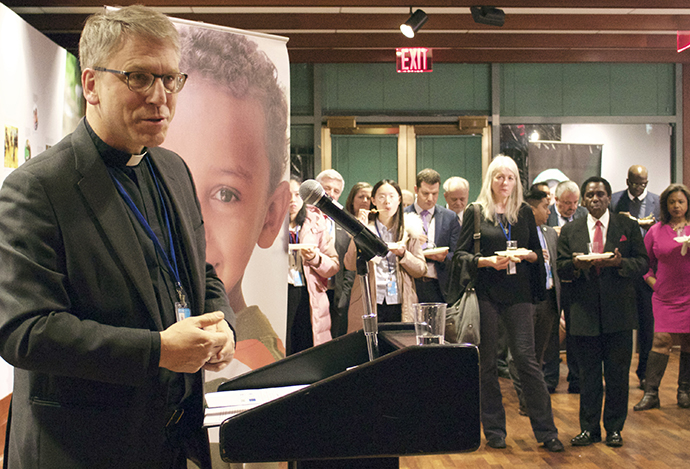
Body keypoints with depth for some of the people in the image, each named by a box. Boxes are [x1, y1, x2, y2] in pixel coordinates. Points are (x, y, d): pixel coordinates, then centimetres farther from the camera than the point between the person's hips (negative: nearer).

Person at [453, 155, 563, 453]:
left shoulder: (524, 212, 12)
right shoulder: (475, 212, 4)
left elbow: (537, 253, 15)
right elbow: (461, 255, 1)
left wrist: (527, 255, -7)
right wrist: (487, 261, -15)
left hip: (518, 293, 1)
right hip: (486, 294, -1)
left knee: (526, 357, -4)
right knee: (487, 361, 3)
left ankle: (546, 431, 2)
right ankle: (494, 430, 14)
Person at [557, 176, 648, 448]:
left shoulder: (627, 226, 6)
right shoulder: (570, 231, 9)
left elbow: (642, 262, 2)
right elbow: (561, 268, 5)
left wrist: (620, 263, -17)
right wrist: (576, 265, -16)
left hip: (619, 313, -1)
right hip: (585, 313, 1)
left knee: (618, 374, 4)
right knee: (588, 375, 7)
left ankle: (614, 429, 18)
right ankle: (589, 428, 18)